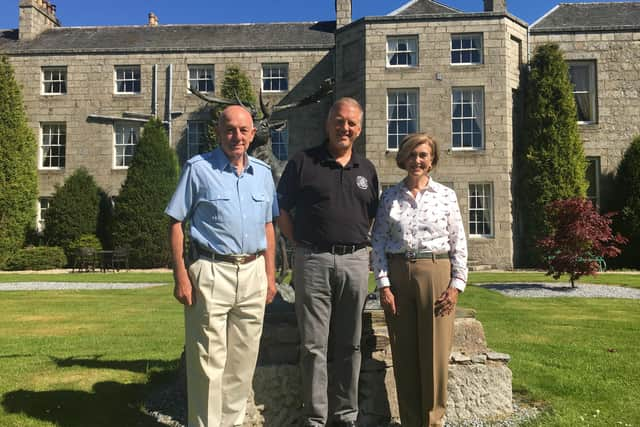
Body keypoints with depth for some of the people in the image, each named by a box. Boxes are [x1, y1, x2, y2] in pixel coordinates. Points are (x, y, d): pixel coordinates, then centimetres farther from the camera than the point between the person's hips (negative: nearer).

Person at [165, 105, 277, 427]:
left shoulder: (263, 173, 11)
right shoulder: (199, 169, -2)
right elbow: (176, 224, -3)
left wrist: (270, 275, 12)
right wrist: (180, 276, -10)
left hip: (253, 273, 5)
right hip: (211, 272, -5)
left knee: (243, 360, 12)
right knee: (209, 361, -1)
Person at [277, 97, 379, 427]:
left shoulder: (366, 169, 13)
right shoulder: (302, 163, 2)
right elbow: (282, 212, 4)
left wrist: (357, 244, 9)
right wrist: (303, 245, -1)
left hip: (355, 261, 4)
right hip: (313, 262, -3)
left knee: (349, 345, 10)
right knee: (314, 346, 1)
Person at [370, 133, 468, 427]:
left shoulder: (446, 196, 5)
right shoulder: (390, 196, 6)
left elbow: (459, 244, 4)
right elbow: (378, 243, 3)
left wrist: (456, 284, -4)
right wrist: (383, 284, -4)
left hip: (436, 274, -1)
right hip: (397, 274, 1)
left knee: (435, 354, 1)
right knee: (404, 355, 6)